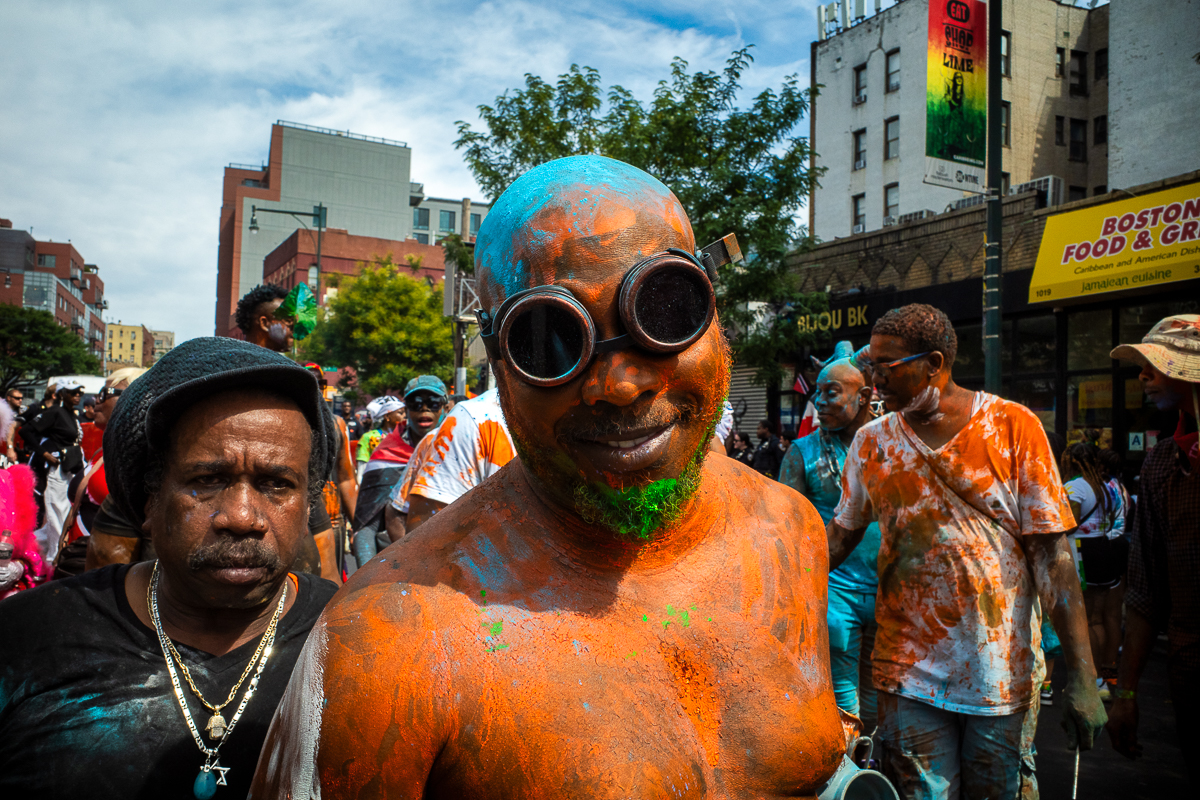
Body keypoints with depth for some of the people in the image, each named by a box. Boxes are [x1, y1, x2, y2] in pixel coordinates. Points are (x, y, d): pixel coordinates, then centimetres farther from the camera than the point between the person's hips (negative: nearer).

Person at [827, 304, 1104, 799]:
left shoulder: (1014, 427, -7)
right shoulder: (871, 442, 1)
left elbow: (1052, 553, -8)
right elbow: (840, 536, 9)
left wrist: (1082, 676, -11)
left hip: (1003, 672, -1)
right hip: (909, 674, 1)